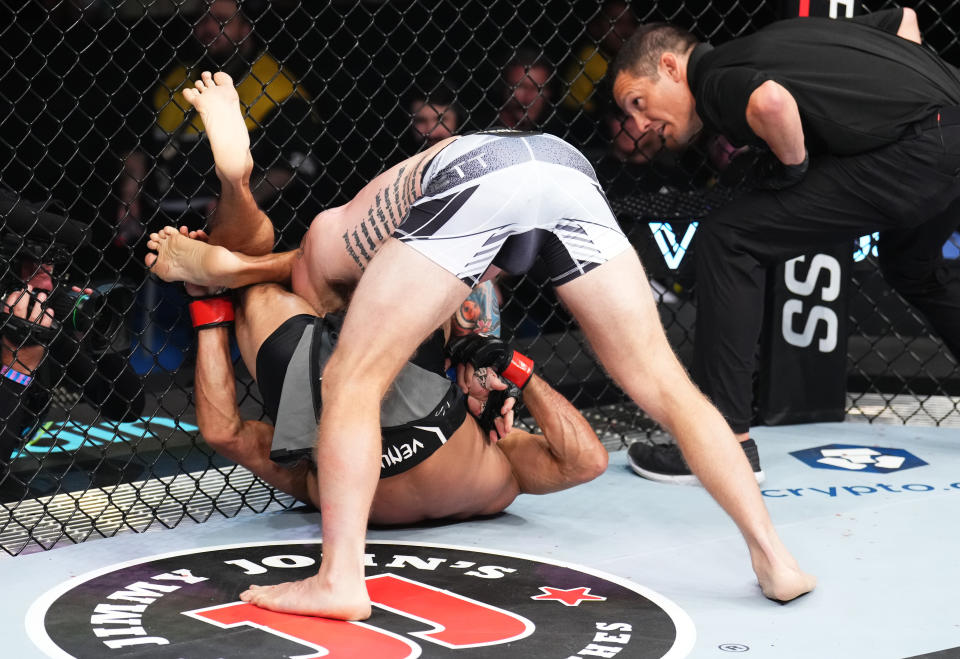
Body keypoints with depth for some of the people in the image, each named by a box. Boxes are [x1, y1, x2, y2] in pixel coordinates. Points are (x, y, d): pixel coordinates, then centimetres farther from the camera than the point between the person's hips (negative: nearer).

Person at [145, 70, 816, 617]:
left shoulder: (321, 253, 30)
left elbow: (219, 264, 20)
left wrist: (182, 259, 39)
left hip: (473, 173, -6)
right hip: (566, 165, 6)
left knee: (352, 380, 7)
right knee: (665, 387, 11)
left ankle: (340, 580, -3)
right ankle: (774, 558, 8)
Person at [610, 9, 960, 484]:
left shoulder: (714, 79, -2)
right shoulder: (780, 38, 23)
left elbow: (770, 102, -27)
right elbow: (903, 19, 30)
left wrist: (794, 165, -8)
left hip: (914, 153, -9)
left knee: (727, 241, -5)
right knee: (914, 271, 38)